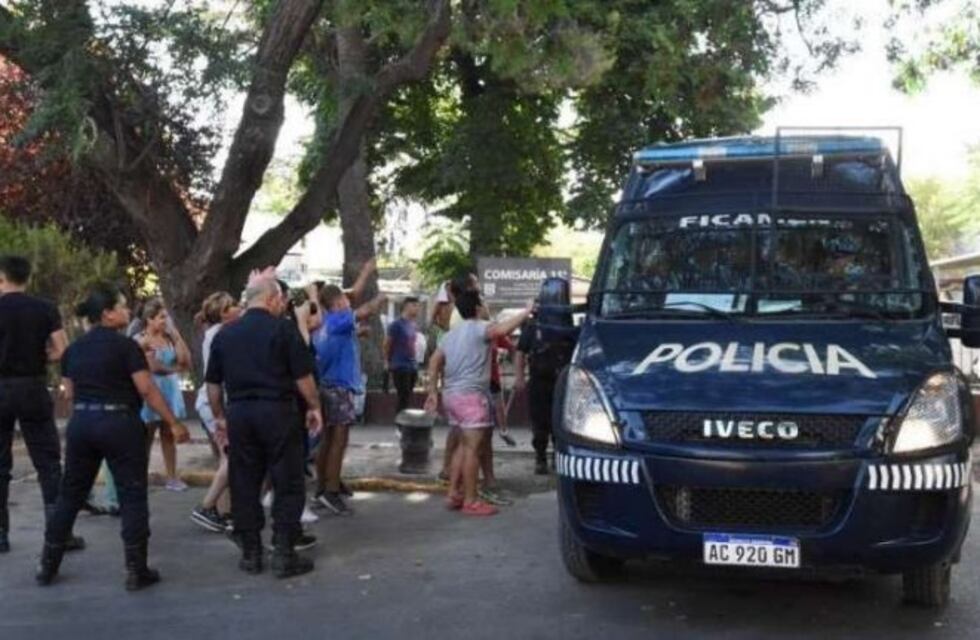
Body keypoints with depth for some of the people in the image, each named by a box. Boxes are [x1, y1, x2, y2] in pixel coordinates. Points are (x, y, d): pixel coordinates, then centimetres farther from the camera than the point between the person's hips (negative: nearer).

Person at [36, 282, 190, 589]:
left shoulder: (73, 349, 8)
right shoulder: (125, 345, -11)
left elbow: (69, 393, 12)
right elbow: (147, 390, -13)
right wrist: (174, 424, -8)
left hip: (80, 423, 6)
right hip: (118, 422, -6)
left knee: (71, 493, 16)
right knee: (132, 495, 2)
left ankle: (48, 565, 21)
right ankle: (136, 570, 2)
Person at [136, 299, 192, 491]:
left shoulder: (170, 338, 7)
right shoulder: (141, 340, -8)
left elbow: (185, 361, -1)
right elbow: (152, 367, -15)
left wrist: (176, 335, -4)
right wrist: (175, 368, -3)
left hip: (170, 390, 4)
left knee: (169, 435, 7)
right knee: (147, 438, 0)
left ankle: (172, 478, 11)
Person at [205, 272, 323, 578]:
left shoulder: (225, 334, 10)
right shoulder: (283, 328, -6)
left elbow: (213, 383, 13)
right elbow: (303, 375, -8)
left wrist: (220, 417, 23)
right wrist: (314, 407, 5)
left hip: (239, 412, 5)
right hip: (278, 411, -5)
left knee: (244, 485, 10)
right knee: (288, 485, 3)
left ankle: (250, 553, 15)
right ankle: (284, 554, 2)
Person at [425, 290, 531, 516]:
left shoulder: (452, 333, 17)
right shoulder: (478, 328, -9)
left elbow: (435, 361, 14)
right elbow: (503, 329, -28)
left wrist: (433, 391, 14)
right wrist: (526, 312, -19)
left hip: (451, 394, 9)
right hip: (470, 395, -9)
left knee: (464, 445, 17)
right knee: (472, 447, -6)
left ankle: (454, 494, 18)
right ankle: (470, 501, -4)